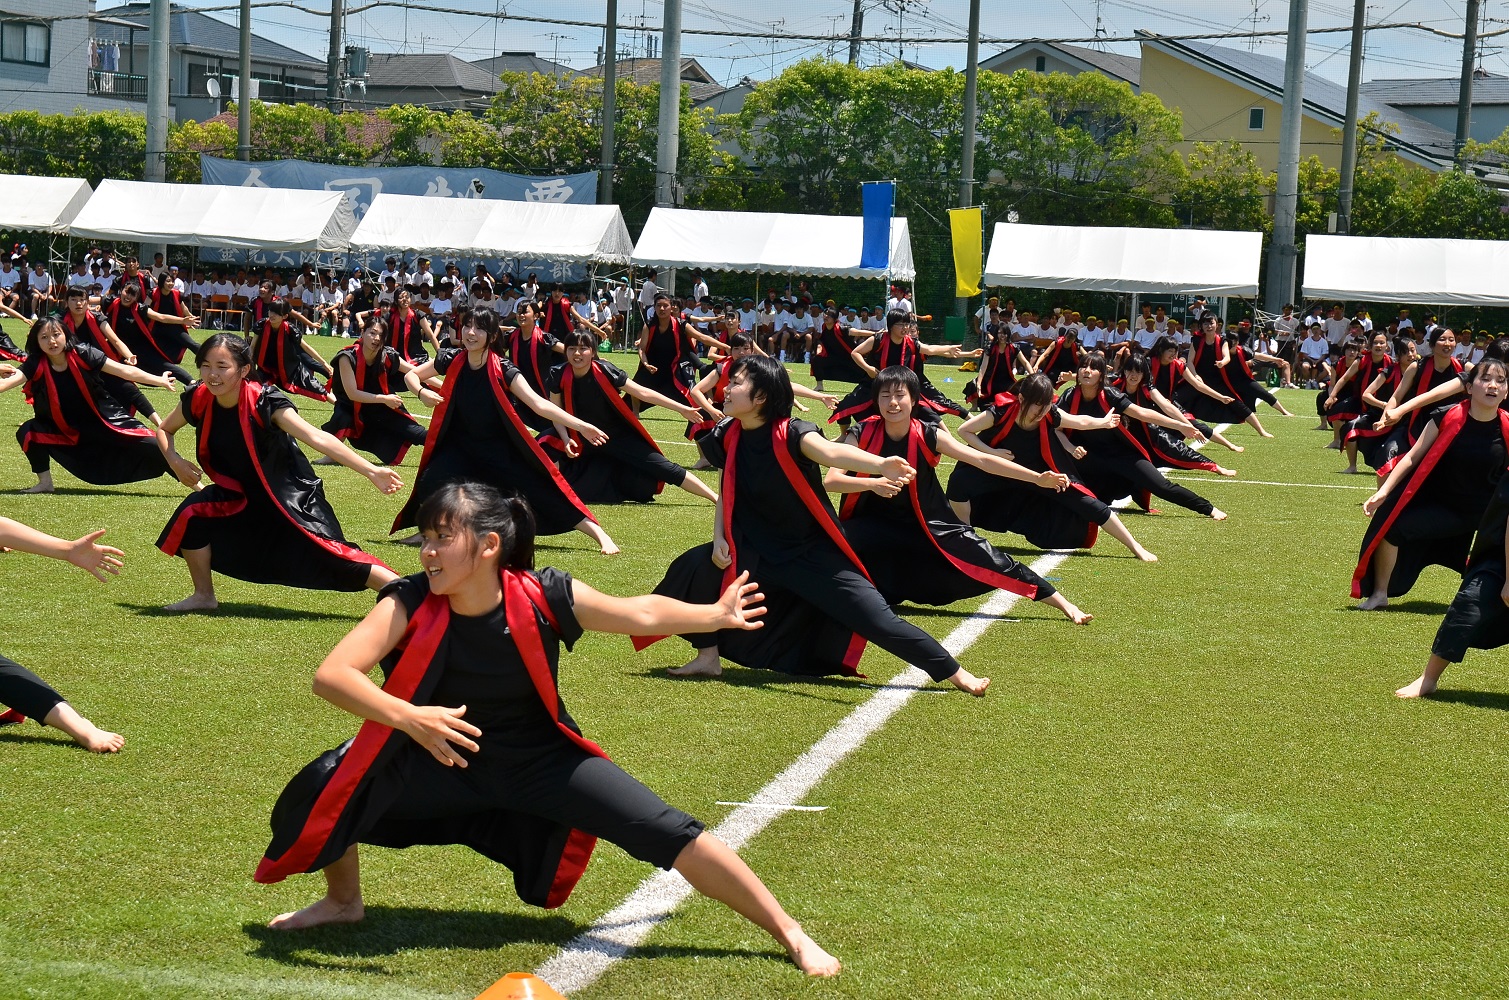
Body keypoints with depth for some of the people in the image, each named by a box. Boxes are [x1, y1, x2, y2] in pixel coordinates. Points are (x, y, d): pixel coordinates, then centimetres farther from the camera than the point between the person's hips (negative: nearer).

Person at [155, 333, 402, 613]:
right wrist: (175, 461, -14)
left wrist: (371, 471, -43)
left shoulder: (264, 402, -26)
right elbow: (165, 430, 8)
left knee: (330, 556, -19)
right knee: (192, 515, -14)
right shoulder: (197, 399, -13)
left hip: (289, 496, -5)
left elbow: (317, 438, -35)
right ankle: (204, 596, 7)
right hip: (239, 495, 5)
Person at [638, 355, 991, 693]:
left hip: (815, 555, -5)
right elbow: (726, 493, 9)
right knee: (694, 567, -10)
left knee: (878, 619, -12)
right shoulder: (730, 437, -6)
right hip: (760, 552, 5)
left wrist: (880, 465, -62)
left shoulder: (791, 435, -23)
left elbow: (833, 451, -43)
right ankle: (708, 658, 5)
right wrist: (719, 539, -6)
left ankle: (955, 674, -1)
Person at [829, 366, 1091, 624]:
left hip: (928, 525, 1)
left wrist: (1038, 478, -29)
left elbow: (981, 459, -20)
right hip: (875, 526, 0)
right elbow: (830, 480, -22)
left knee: (988, 560, -8)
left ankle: (1064, 605, 1)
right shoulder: (862, 434, -16)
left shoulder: (928, 436, -15)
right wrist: (872, 483, -40)